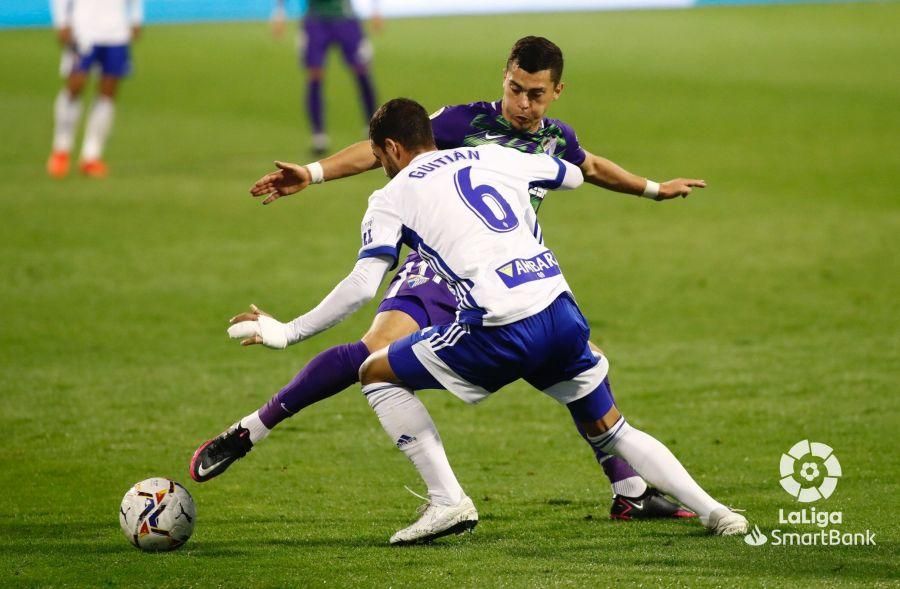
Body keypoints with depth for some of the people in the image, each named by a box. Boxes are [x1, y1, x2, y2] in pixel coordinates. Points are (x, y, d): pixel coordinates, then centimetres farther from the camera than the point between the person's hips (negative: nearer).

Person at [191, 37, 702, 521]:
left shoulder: (558, 140, 8)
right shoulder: (467, 123, -8)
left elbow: (590, 167, 32)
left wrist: (654, 189, 44)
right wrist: (312, 173, -23)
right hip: (441, 268, -6)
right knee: (382, 348, -30)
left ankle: (631, 493, 15)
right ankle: (246, 432, -25)